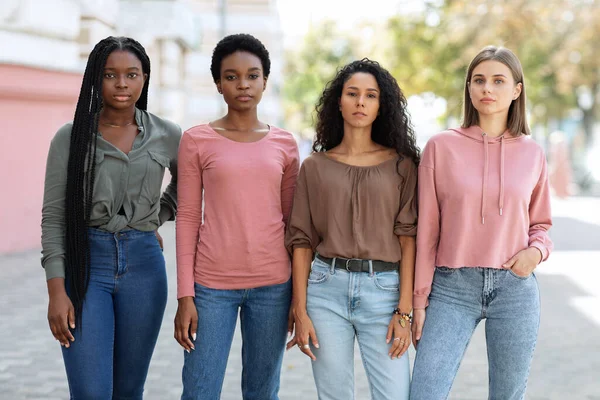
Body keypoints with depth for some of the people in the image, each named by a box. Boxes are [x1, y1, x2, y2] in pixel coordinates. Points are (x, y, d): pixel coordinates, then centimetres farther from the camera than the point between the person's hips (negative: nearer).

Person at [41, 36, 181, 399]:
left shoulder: (167, 135, 4)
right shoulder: (71, 136, -2)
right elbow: (54, 216, -3)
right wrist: (57, 291, -10)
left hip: (144, 263, 2)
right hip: (86, 263, -2)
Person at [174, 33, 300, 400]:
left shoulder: (285, 144, 6)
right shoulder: (197, 140, 0)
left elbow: (290, 219, 10)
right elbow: (188, 218, 0)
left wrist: (297, 291, 7)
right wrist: (185, 296, -5)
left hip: (272, 283, 2)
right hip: (212, 284, -2)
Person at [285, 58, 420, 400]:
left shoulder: (400, 165, 5)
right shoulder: (315, 166, 7)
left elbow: (408, 237, 1)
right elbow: (302, 240, 6)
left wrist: (404, 310, -6)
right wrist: (300, 311, -1)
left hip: (383, 290, -1)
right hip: (326, 288, 1)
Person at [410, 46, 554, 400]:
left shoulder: (532, 153, 5)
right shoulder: (441, 147, -1)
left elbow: (540, 223, 16)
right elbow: (427, 231, 1)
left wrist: (537, 250, -7)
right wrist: (419, 299, 1)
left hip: (515, 289, 2)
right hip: (452, 288, -1)